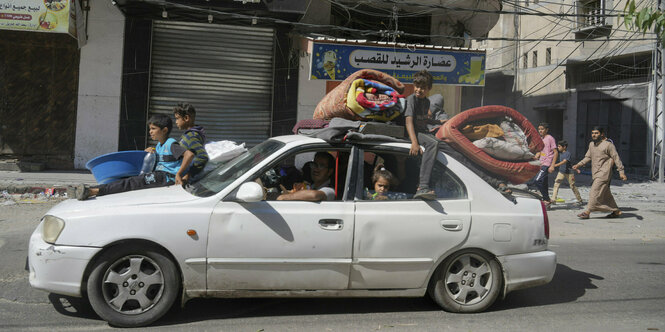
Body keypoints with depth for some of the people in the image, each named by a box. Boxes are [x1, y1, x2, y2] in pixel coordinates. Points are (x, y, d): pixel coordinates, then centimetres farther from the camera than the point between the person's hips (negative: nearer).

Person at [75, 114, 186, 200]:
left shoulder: (171, 144, -7)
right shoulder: (159, 145, 23)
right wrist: (151, 151, 14)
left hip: (167, 177, -9)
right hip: (158, 175, 9)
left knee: (132, 183, -21)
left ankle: (94, 191, -30)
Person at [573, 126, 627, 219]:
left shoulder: (608, 145, -9)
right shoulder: (591, 144, 13)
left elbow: (616, 158, -9)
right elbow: (588, 157, 19)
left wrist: (621, 171, -13)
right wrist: (579, 165, 7)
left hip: (604, 173, -8)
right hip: (595, 173, 8)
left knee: (595, 192, -13)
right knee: (605, 194, 14)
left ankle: (587, 212, -12)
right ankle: (616, 211, 27)